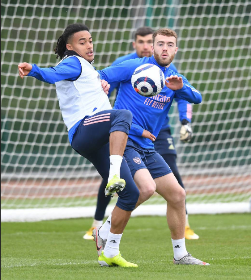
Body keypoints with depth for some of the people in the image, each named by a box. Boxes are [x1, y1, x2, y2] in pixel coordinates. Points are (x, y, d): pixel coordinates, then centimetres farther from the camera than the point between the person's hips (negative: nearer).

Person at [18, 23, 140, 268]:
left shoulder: (87, 68, 31)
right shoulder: (73, 62, 2)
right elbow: (53, 74, -20)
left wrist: (102, 86, 26)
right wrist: (33, 70, -41)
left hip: (99, 144, 9)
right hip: (83, 130, -9)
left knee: (130, 194, 7)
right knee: (123, 115, -39)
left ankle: (110, 251, 12)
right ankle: (114, 176, -55)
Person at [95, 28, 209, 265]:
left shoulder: (174, 79, 13)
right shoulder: (135, 67, -3)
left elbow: (196, 98, -4)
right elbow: (99, 78, -5)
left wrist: (180, 87, -23)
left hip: (147, 147, 7)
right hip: (123, 140, -7)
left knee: (177, 195, 7)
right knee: (146, 187, -28)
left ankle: (180, 254, 21)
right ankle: (105, 232, -12)